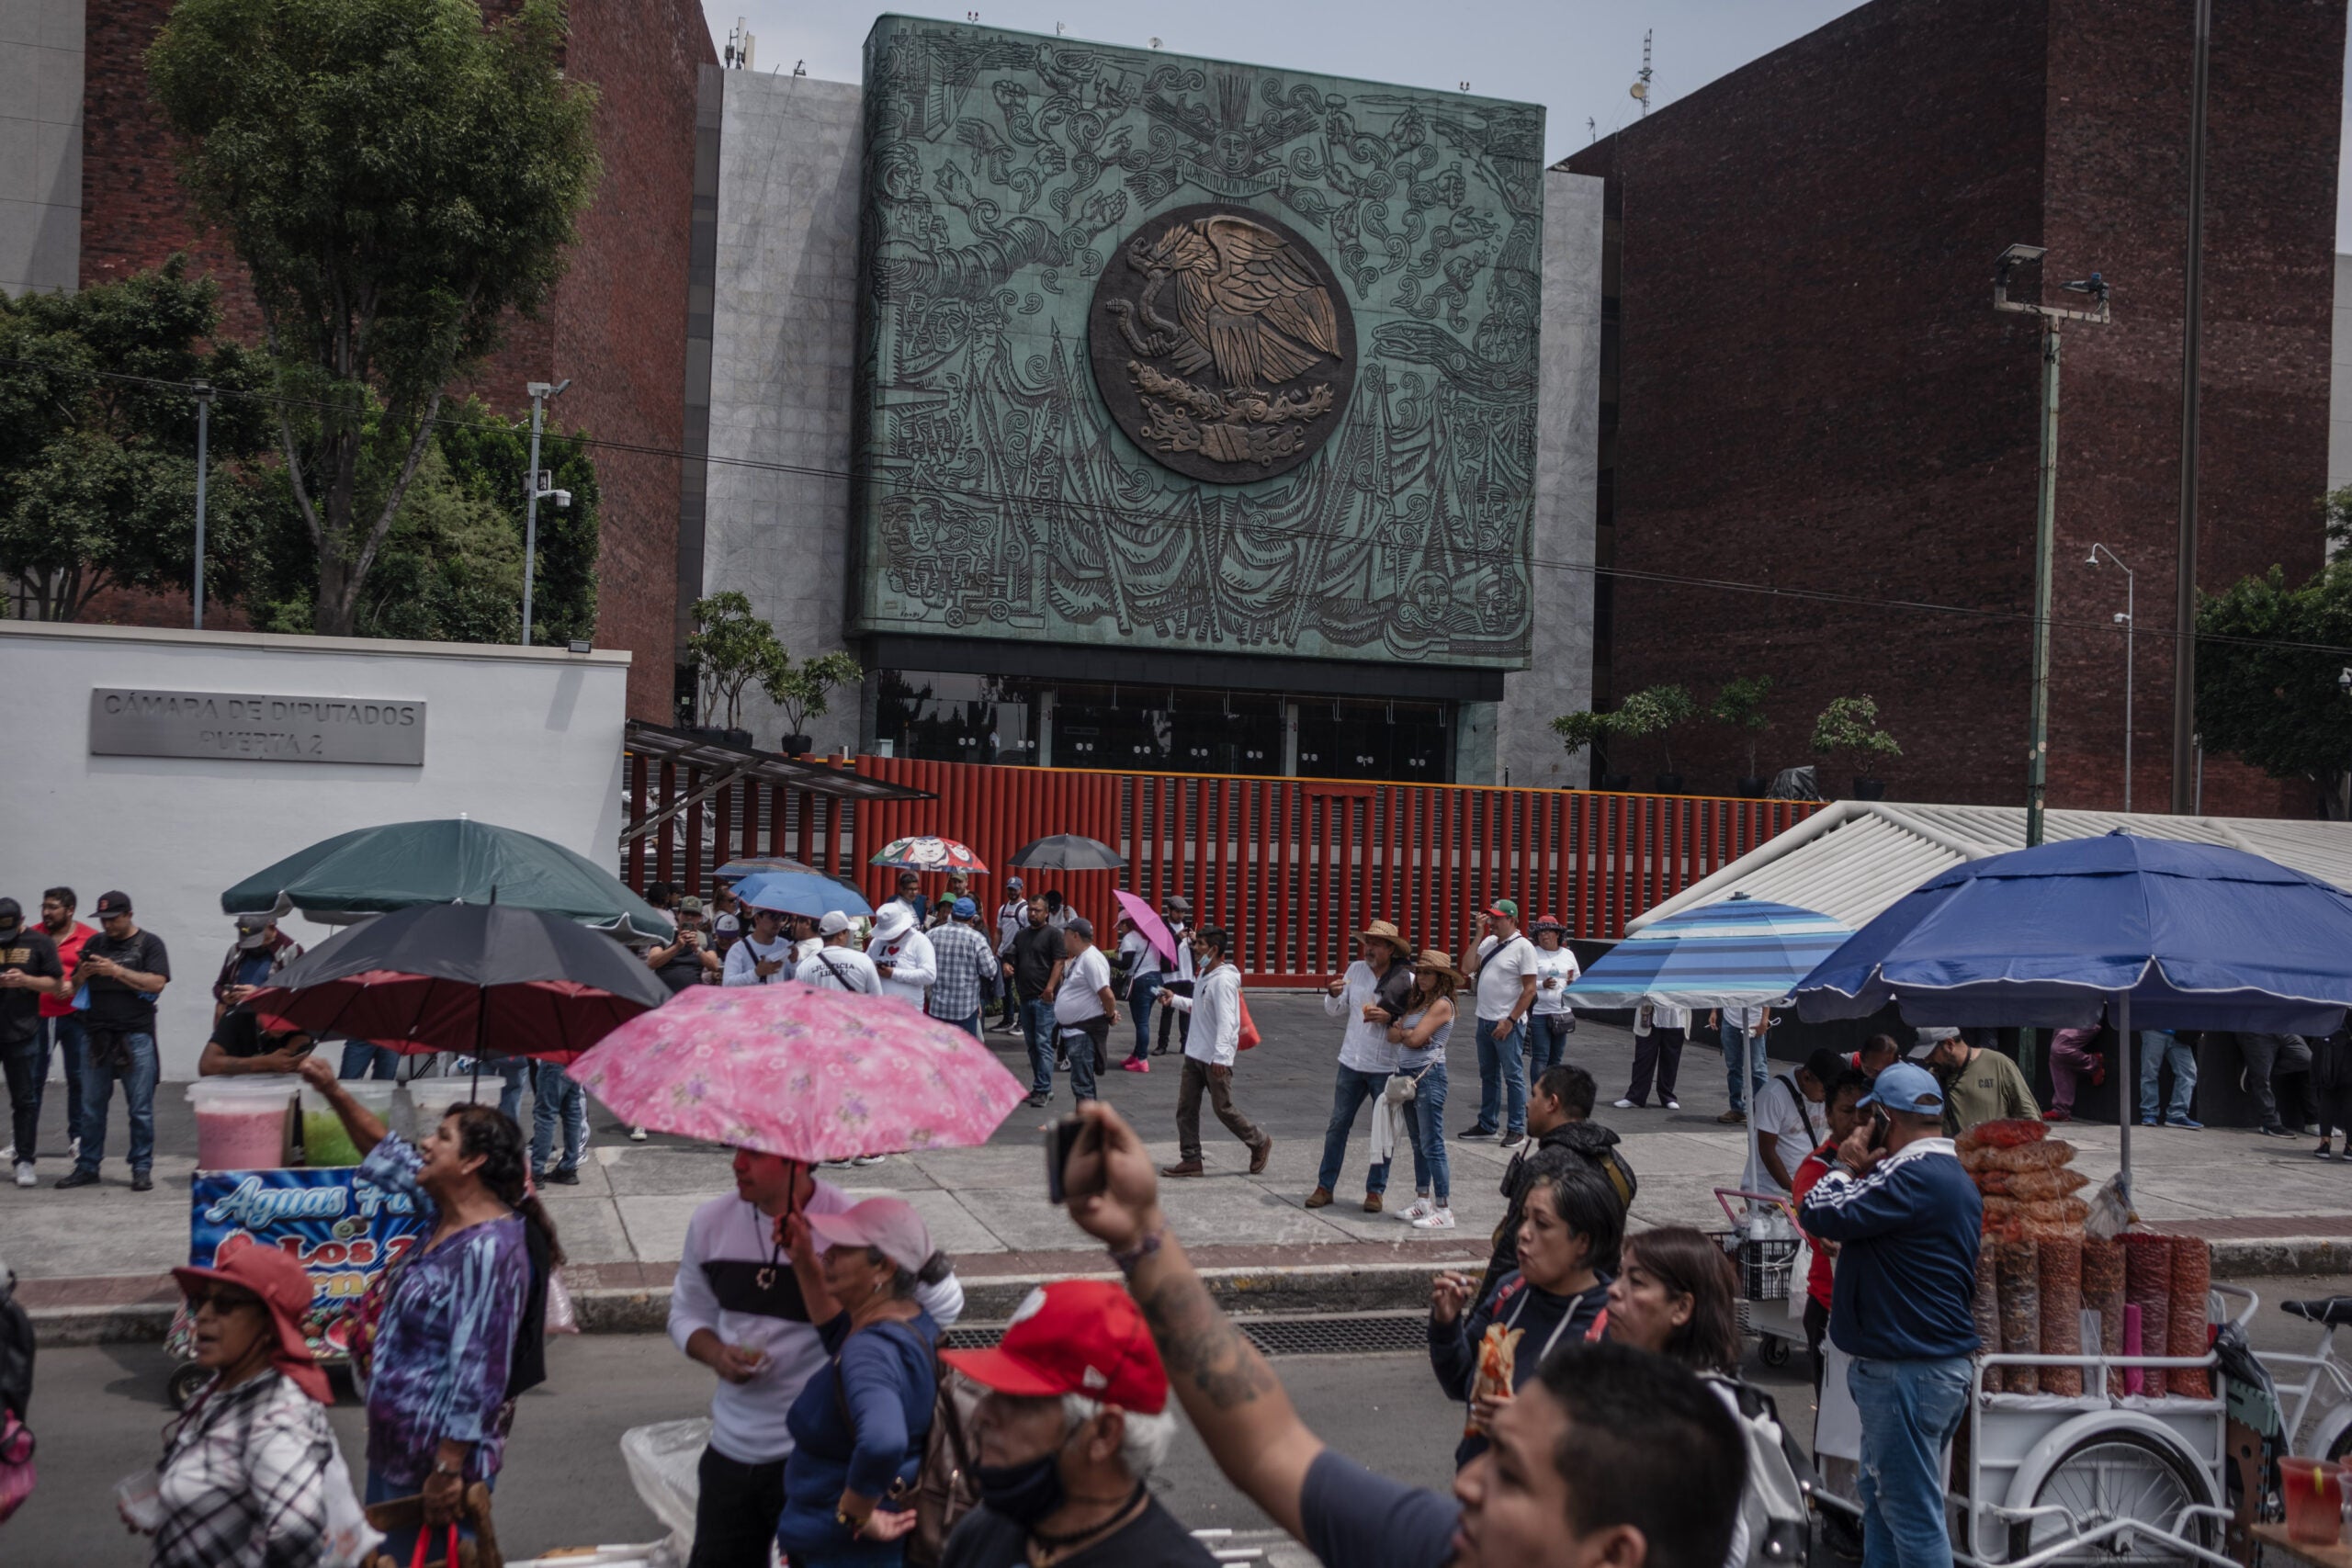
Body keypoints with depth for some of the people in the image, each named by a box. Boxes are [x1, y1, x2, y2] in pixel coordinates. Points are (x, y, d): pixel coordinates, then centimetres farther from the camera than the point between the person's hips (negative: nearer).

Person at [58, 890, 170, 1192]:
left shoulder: (149, 943, 1)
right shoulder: (95, 943, 14)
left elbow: (156, 983, -11)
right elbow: (75, 986, 16)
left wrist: (116, 970, -17)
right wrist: (83, 974, -6)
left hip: (136, 1036, -4)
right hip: (98, 1036, 4)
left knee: (140, 1109, -2)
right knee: (91, 1108, 7)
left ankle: (142, 1169, 4)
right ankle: (87, 1167, 15)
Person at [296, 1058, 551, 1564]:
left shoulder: (489, 1248, -25)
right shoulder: (445, 1216, 4)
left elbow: (477, 1374, -27)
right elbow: (387, 1153, 21)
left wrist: (448, 1470, -26)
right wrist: (334, 1092, 14)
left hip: (433, 1465, -10)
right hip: (393, 1448, 10)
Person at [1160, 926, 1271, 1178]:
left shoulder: (1223, 979, -19)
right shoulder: (1203, 974, 10)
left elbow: (1226, 1019, -27)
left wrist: (1221, 1055, -34)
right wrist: (1175, 1001, 17)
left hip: (1215, 1059, -9)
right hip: (1195, 1053, 9)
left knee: (1223, 1108, 1)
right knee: (1186, 1108, 6)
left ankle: (1259, 1143, 21)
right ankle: (1191, 1160, 11)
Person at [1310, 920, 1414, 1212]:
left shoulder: (1407, 980, -9)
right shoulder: (1355, 969, 3)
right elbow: (1334, 1011, 8)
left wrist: (1390, 1018, -22)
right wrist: (1334, 995, -13)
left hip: (1386, 1067, -3)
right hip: (1352, 1063, 3)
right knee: (1338, 1125, 8)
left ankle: (1375, 1190, 16)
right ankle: (1325, 1186, 16)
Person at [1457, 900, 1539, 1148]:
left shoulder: (1523, 947, -11)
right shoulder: (1488, 942, 9)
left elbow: (1530, 989, -13)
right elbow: (1467, 968, 0)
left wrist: (1510, 1021, -17)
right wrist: (1478, 935, -3)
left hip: (1507, 1024, -7)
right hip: (1485, 1020, 7)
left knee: (1513, 1076, 0)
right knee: (1488, 1074, 15)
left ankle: (1516, 1130, 6)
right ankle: (1487, 1125, 24)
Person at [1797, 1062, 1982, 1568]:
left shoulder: (1911, 1176, -20)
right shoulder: (1955, 1176, 15)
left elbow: (1819, 1215, -21)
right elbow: (1871, 1235, 19)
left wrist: (1848, 1166, -4)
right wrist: (1862, 1170, 6)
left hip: (1906, 1371, -11)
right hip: (1940, 1362, 11)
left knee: (1914, 1517, -4)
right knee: (1881, 1497, 20)